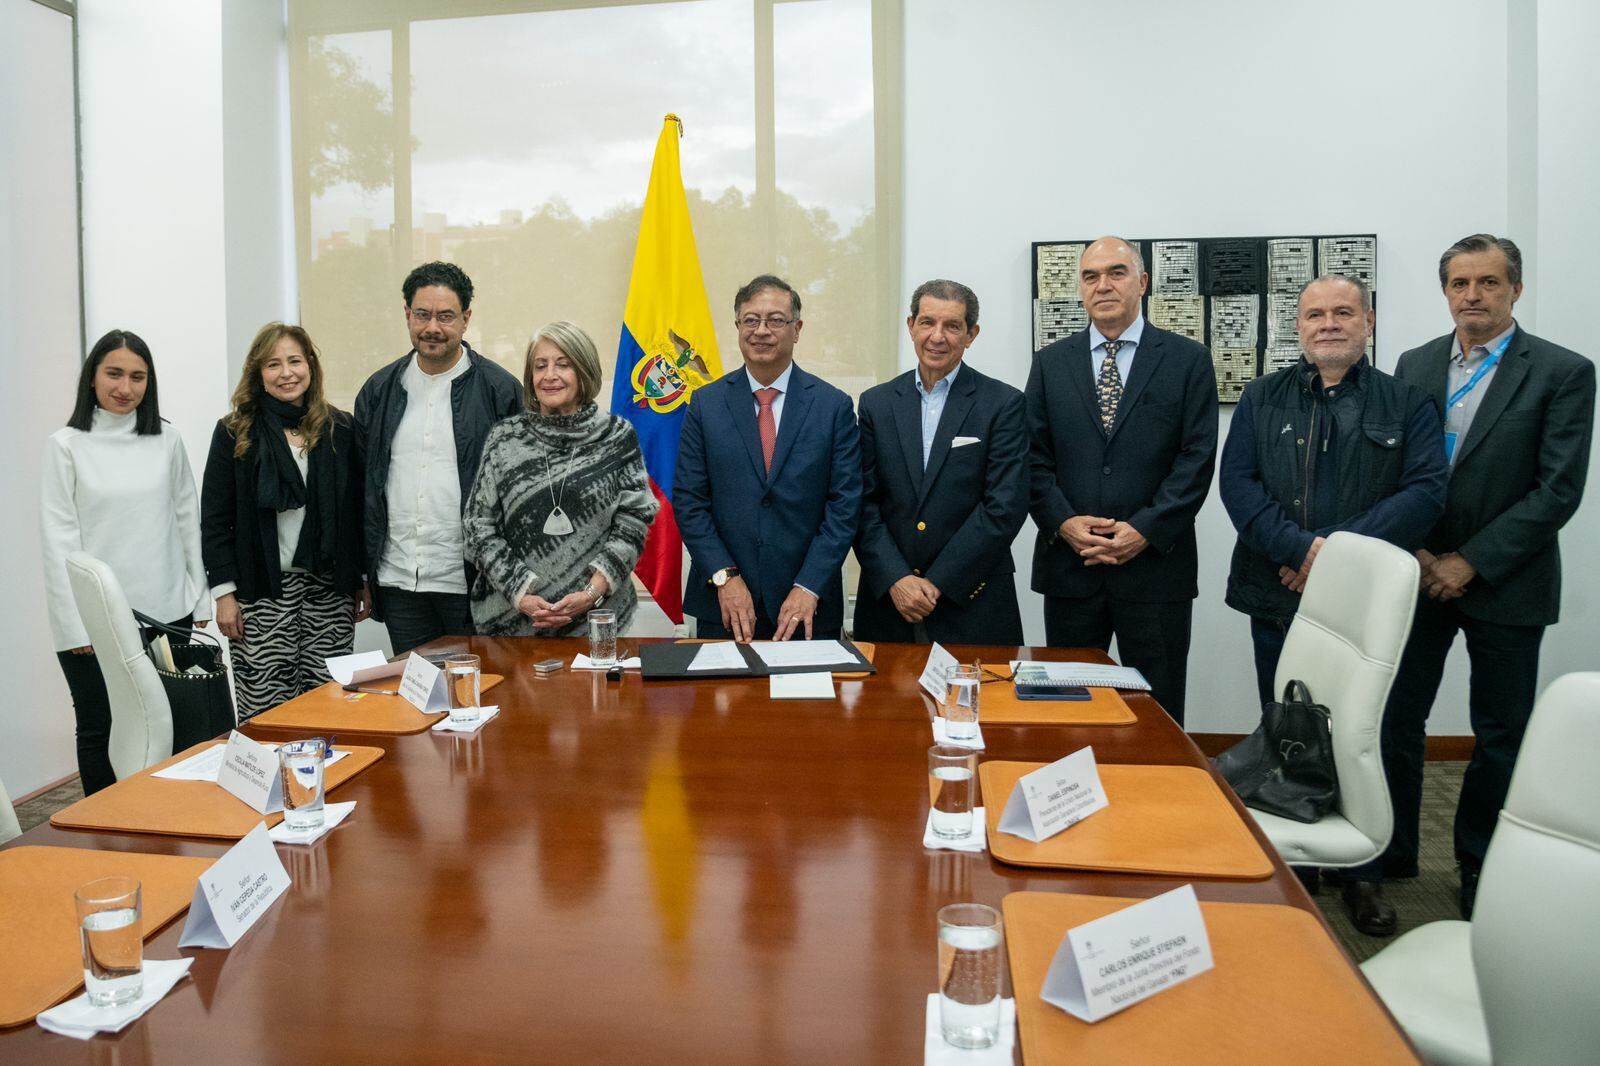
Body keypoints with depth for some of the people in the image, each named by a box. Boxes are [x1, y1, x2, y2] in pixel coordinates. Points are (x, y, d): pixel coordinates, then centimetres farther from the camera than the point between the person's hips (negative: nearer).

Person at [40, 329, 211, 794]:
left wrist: (199, 599, 7)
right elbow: (58, 539, -4)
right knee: (98, 731, 9)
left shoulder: (167, 441, 5)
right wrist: (75, 624, -9)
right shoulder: (66, 446, -2)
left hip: (167, 612, 2)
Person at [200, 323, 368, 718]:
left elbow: (356, 511, 10)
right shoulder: (234, 433, 2)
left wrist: (363, 582, 8)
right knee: (265, 712, -3)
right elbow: (215, 518, 2)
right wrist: (224, 592, -4)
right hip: (262, 592, -2)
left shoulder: (340, 430, 8)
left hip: (330, 589, 2)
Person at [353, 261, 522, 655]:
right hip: (398, 582, 4)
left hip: (471, 583, -4)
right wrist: (361, 576, 10)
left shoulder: (500, 390, -4)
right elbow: (361, 485, 13)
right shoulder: (378, 390, 9)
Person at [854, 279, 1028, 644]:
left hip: (972, 602, -2)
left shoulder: (1004, 404, -2)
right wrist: (896, 579, -10)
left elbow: (1005, 507, -9)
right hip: (888, 600, 2)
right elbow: (864, 504, 2)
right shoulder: (876, 403, 6)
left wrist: (939, 582, -12)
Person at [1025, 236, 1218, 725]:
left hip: (1156, 564, -2)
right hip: (1068, 564, 2)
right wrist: (1063, 523, -10)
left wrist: (1145, 530, -14)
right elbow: (1035, 456, 4)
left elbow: (1197, 459, -4)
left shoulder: (1188, 360, 3)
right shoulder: (1051, 363, 9)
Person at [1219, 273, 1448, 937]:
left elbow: (1425, 491, -7)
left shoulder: (1406, 405, 5)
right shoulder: (1263, 399, 8)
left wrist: (1340, 548, -19)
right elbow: (1237, 482, -4)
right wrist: (1302, 548, -18)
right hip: (1280, 600, 2)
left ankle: (1361, 873, 23)